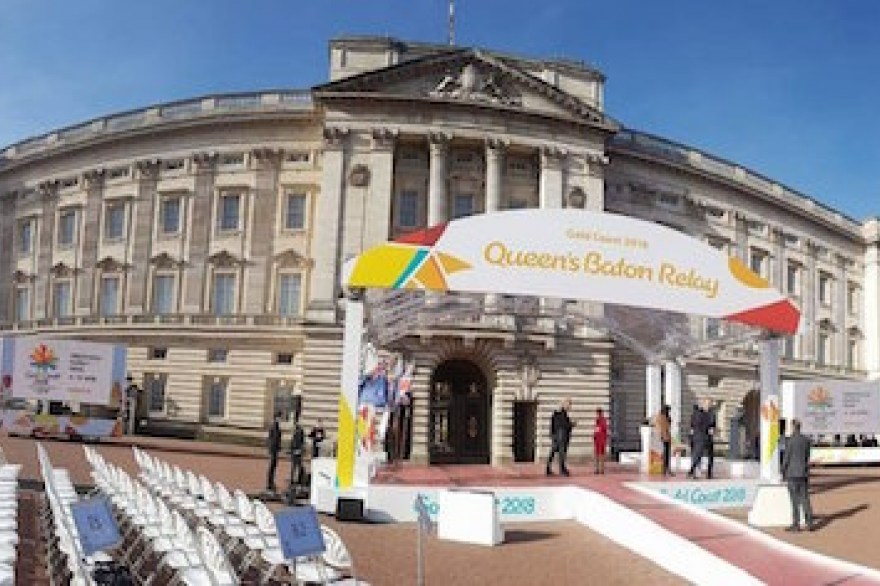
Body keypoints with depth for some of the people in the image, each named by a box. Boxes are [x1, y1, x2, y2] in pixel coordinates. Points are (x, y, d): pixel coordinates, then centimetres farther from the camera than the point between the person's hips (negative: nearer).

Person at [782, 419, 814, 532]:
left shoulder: (790, 441, -13)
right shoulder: (806, 440, 5)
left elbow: (786, 459, -11)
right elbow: (807, 457, 12)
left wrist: (783, 473, 0)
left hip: (792, 474, -5)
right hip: (804, 473, 5)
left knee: (795, 500, 0)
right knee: (805, 499, 10)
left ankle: (796, 525, 2)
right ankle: (809, 523, 8)